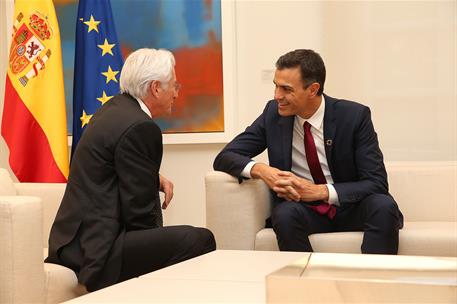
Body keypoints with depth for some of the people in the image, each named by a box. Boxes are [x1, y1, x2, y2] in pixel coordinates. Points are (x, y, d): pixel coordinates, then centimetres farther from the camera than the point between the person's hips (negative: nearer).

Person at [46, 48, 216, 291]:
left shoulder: (115, 107, 10)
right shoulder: (140, 127, -18)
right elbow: (140, 211, -17)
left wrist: (155, 177, 10)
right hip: (97, 250, -10)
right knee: (201, 240, -14)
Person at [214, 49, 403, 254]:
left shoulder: (355, 116, -11)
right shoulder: (274, 113, -3)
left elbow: (377, 183, -13)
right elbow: (224, 158, -1)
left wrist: (321, 191, -27)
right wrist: (259, 169, -24)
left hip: (352, 208, -1)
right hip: (302, 208, 1)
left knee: (384, 206, -32)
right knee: (285, 213, -32)